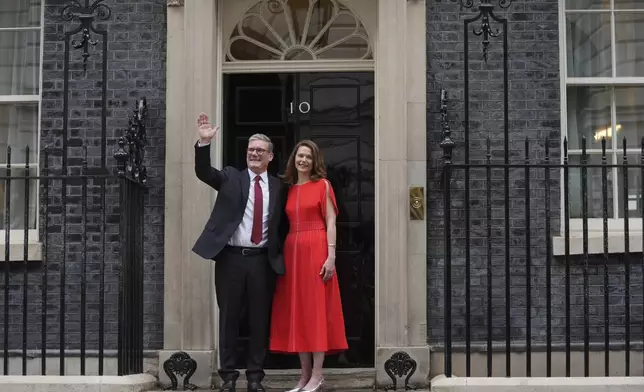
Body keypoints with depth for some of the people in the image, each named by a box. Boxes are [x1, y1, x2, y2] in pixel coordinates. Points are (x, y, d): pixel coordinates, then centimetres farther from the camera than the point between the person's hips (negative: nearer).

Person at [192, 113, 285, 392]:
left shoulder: (277, 187, 9)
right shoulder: (230, 177, 7)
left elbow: (280, 225, 10)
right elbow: (203, 172, -9)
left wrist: (280, 256, 0)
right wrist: (204, 142, -24)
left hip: (262, 260, 1)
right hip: (231, 257, -1)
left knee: (260, 321, 6)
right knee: (228, 319, 6)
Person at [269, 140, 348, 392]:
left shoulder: (322, 185, 1)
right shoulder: (288, 189, 15)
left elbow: (331, 222, -5)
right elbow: (288, 224, 14)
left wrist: (331, 256, -14)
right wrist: (284, 253, 4)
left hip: (316, 250, -5)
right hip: (292, 251, 5)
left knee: (317, 308, -4)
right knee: (296, 311, 4)